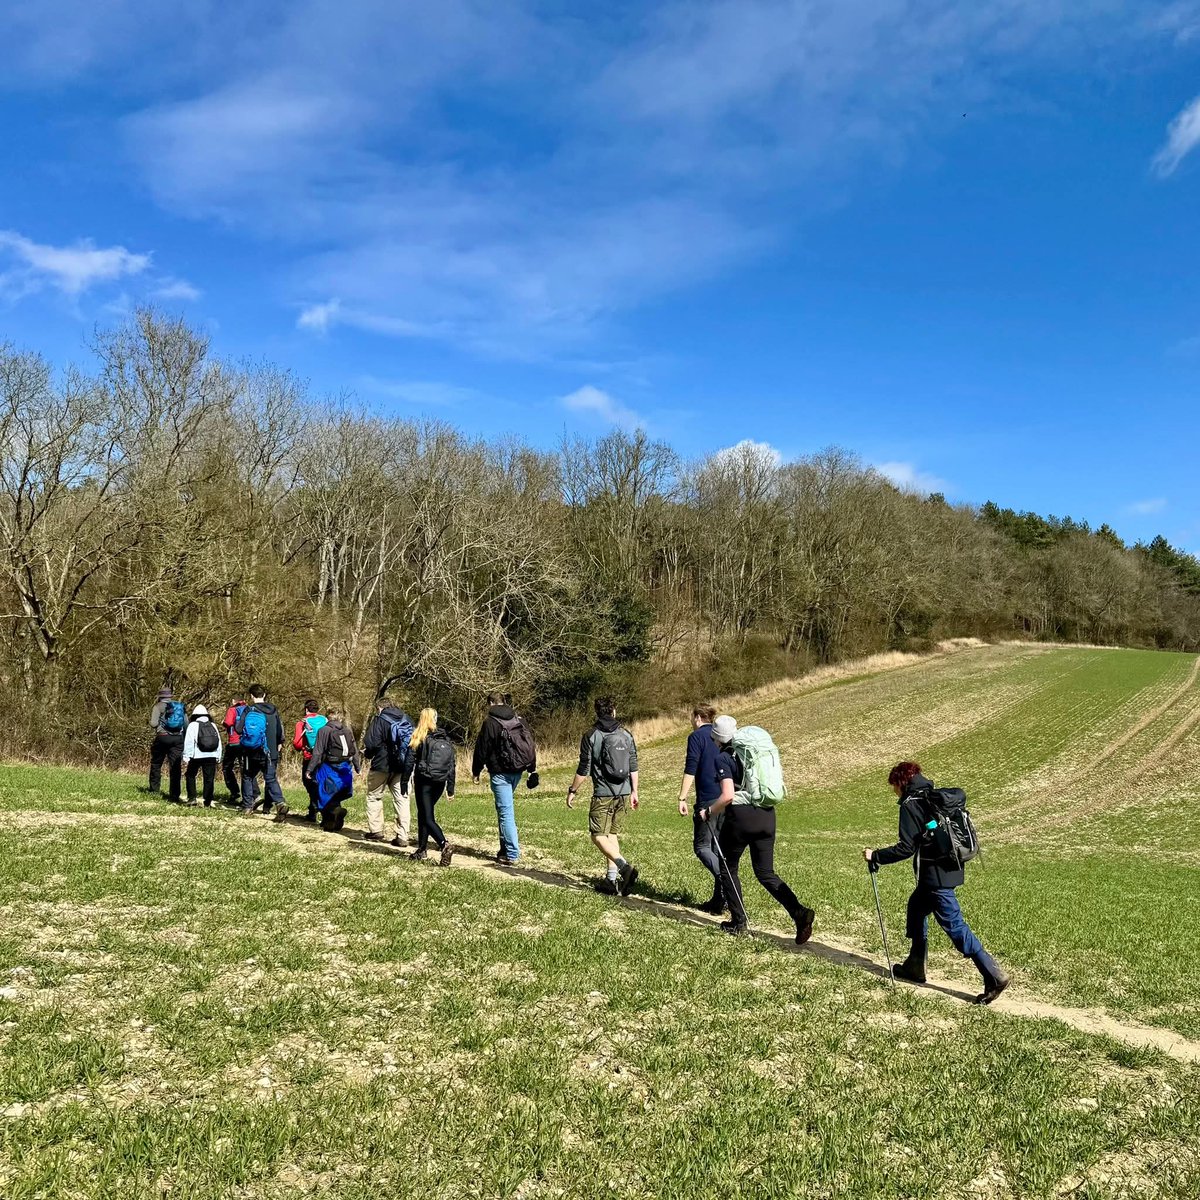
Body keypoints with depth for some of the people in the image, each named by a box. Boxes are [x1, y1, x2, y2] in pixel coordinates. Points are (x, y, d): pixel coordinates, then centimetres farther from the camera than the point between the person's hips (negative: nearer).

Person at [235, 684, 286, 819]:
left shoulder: (248, 710, -7)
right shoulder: (273, 710, 2)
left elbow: (238, 729, -9)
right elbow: (280, 731, 7)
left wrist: (237, 720, 12)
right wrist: (279, 744, 24)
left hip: (251, 753, -1)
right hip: (269, 753, 1)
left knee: (248, 778, 17)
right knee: (271, 779, 1)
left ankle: (247, 807, 15)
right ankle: (279, 803, -20)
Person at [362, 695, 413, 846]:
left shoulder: (379, 720, -8)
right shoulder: (407, 719, 8)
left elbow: (371, 743, -15)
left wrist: (368, 755, 5)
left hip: (382, 765, -4)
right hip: (402, 767, 4)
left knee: (374, 796, 14)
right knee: (402, 799, 5)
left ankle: (375, 830, 15)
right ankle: (402, 836, 1)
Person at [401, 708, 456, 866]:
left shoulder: (418, 738, -5)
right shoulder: (446, 740, 7)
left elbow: (409, 762, -7)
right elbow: (453, 765, 7)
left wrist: (405, 783, 0)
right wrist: (450, 789, 11)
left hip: (424, 782, -5)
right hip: (440, 783, 5)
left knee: (427, 818, -4)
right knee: (423, 814, 20)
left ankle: (444, 845, -26)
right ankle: (422, 850, 23)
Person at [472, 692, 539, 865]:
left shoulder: (490, 723, -10)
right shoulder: (519, 720, 8)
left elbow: (481, 750, -6)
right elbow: (531, 745, 11)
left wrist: (476, 771, 7)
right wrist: (532, 769, 16)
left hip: (500, 772, -7)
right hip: (518, 771, 7)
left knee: (505, 811, -5)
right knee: (505, 808, 20)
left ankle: (511, 854, -6)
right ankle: (506, 848, 23)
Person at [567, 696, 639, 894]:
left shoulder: (591, 736, -6)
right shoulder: (626, 735, 7)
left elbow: (584, 769, -7)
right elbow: (633, 767, 7)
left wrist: (572, 791, 3)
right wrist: (634, 791, 15)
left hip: (603, 794, -5)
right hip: (624, 793, 5)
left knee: (598, 836, -2)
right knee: (612, 834, 15)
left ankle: (625, 867, -21)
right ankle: (612, 878, 12)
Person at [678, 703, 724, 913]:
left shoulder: (696, 736, -3)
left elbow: (690, 770, -11)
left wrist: (682, 798, -11)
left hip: (708, 800, -7)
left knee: (701, 846, 0)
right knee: (719, 848, 12)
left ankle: (723, 881, -23)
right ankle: (719, 899, 12)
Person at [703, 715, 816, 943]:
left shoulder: (724, 757, -9)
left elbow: (727, 796, -19)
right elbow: (780, 781, 16)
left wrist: (709, 812, -4)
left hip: (741, 815, -6)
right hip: (767, 815, 6)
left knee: (728, 868, 16)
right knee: (765, 872, 12)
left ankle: (739, 922, 19)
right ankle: (799, 913, -7)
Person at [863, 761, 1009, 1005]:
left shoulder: (911, 804, -13)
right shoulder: (935, 797, 12)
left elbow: (906, 847, -18)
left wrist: (875, 857, -9)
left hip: (936, 875, -9)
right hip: (950, 868, 9)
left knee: (954, 926, -5)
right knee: (916, 907, 22)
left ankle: (994, 976, -6)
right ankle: (914, 966, 29)